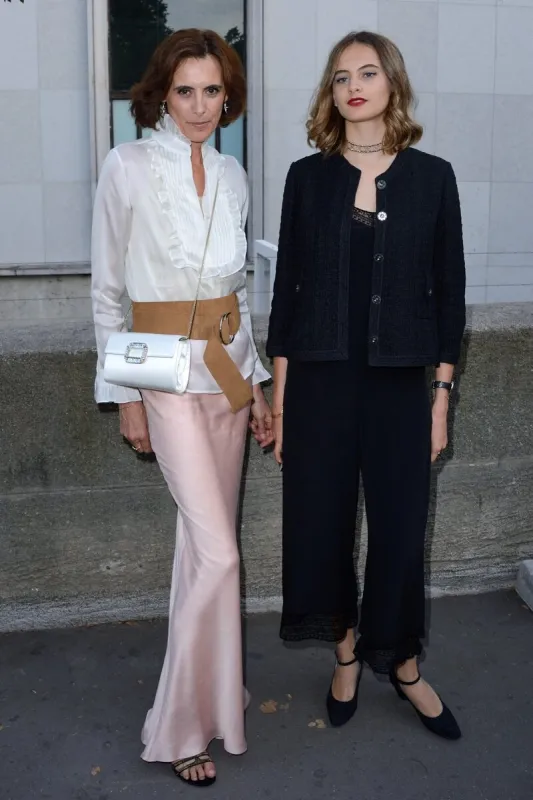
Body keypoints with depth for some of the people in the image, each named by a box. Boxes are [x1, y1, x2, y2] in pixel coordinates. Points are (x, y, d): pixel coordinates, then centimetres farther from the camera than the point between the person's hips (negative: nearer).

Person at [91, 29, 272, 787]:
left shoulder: (232, 175, 9)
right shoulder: (128, 166, -7)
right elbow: (108, 291, -4)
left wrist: (255, 381, 13)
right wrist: (124, 393, -6)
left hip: (227, 367, 5)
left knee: (206, 539, 13)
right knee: (218, 553, -10)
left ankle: (210, 685, 30)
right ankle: (182, 725, 6)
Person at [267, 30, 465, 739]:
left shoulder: (431, 176, 2)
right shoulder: (307, 177, 3)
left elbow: (448, 290, 3)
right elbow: (287, 286, 3)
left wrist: (442, 394, -1)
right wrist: (279, 395, 1)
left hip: (400, 381, 0)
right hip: (320, 380, 1)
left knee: (400, 526, 6)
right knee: (319, 520, 8)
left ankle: (402, 663, 28)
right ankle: (346, 645, 33)